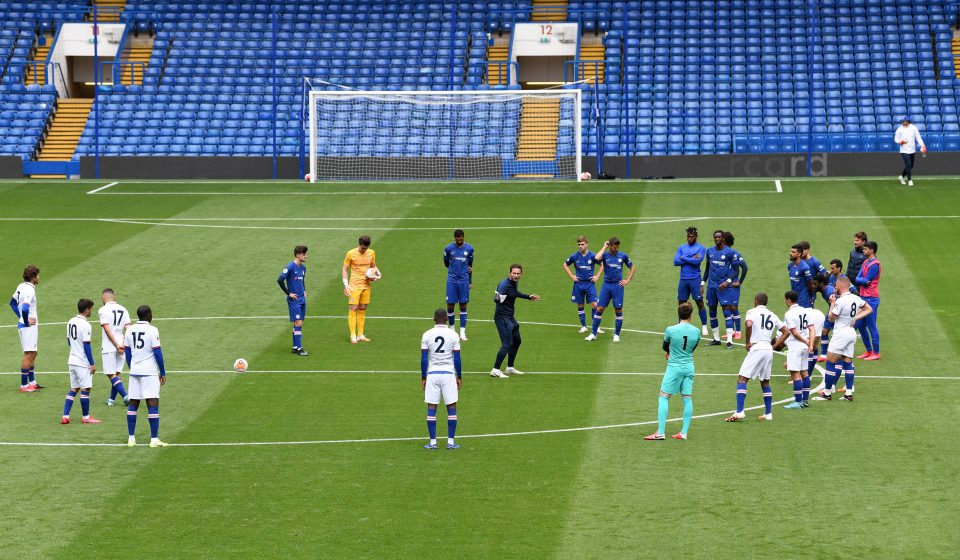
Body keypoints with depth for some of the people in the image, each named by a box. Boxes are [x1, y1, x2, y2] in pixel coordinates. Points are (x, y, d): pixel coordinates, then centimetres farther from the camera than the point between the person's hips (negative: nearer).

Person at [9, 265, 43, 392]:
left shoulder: (21, 286, 8)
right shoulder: (30, 290, -21)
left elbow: (13, 302, 21)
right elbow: (24, 308, -32)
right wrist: (26, 322, -17)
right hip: (29, 327, -10)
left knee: (32, 354, 18)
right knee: (29, 355, -6)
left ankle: (32, 382, 25)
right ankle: (24, 385, -3)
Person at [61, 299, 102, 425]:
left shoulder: (71, 322, 9)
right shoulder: (85, 325, -17)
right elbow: (86, 345, -18)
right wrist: (92, 364, -14)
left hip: (72, 361, 8)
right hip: (83, 362, -8)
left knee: (74, 388, 13)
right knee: (85, 388, 2)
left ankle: (65, 416, 7)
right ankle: (86, 417, 9)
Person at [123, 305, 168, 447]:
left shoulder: (130, 330, 6)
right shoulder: (152, 330, -10)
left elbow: (127, 352, 11)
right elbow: (157, 353, -10)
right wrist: (163, 373, -1)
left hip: (134, 371, 5)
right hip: (150, 372, -5)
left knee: (133, 404, 11)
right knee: (153, 404, -5)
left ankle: (131, 438, 12)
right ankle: (154, 439, -8)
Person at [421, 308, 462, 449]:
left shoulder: (427, 335, -1)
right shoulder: (453, 335, -3)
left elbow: (423, 359, -1)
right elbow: (457, 359, -2)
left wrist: (423, 378, 8)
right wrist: (459, 377, 8)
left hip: (432, 374, 1)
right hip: (448, 373, -1)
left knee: (431, 408, 5)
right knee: (452, 407, 7)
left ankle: (432, 442, 3)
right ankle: (450, 441, 4)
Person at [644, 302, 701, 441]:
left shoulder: (671, 330, -11)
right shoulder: (696, 331, -2)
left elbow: (665, 347, 5)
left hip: (674, 367, -4)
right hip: (689, 366, 4)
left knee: (664, 397, 1)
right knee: (687, 398, 8)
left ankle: (660, 432, -6)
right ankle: (684, 432, 8)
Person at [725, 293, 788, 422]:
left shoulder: (752, 312, -1)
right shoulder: (772, 315, 17)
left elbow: (749, 325, -22)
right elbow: (786, 332, 16)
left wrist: (748, 343, -10)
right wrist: (774, 346, 14)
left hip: (756, 348, -6)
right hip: (768, 350, 6)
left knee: (742, 379, -6)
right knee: (765, 382, 19)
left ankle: (739, 412, -18)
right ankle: (768, 413, 20)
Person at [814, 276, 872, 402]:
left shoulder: (840, 301, -20)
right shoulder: (855, 298, 4)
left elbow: (831, 318, -9)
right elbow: (869, 309, 17)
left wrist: (832, 303, 3)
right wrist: (855, 317, 8)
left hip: (841, 334, -8)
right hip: (852, 333, 8)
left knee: (831, 362, -1)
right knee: (848, 363, 11)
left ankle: (827, 393, 1)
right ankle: (849, 393, 10)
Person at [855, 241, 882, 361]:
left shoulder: (875, 265, -14)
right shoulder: (866, 262, 14)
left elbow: (866, 281, -16)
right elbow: (858, 279, 7)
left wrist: (859, 280, 0)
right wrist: (863, 280, -11)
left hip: (871, 299, -9)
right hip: (864, 298, 9)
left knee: (872, 327, -4)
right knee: (860, 325, 13)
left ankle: (876, 353, 2)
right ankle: (869, 351, 23)